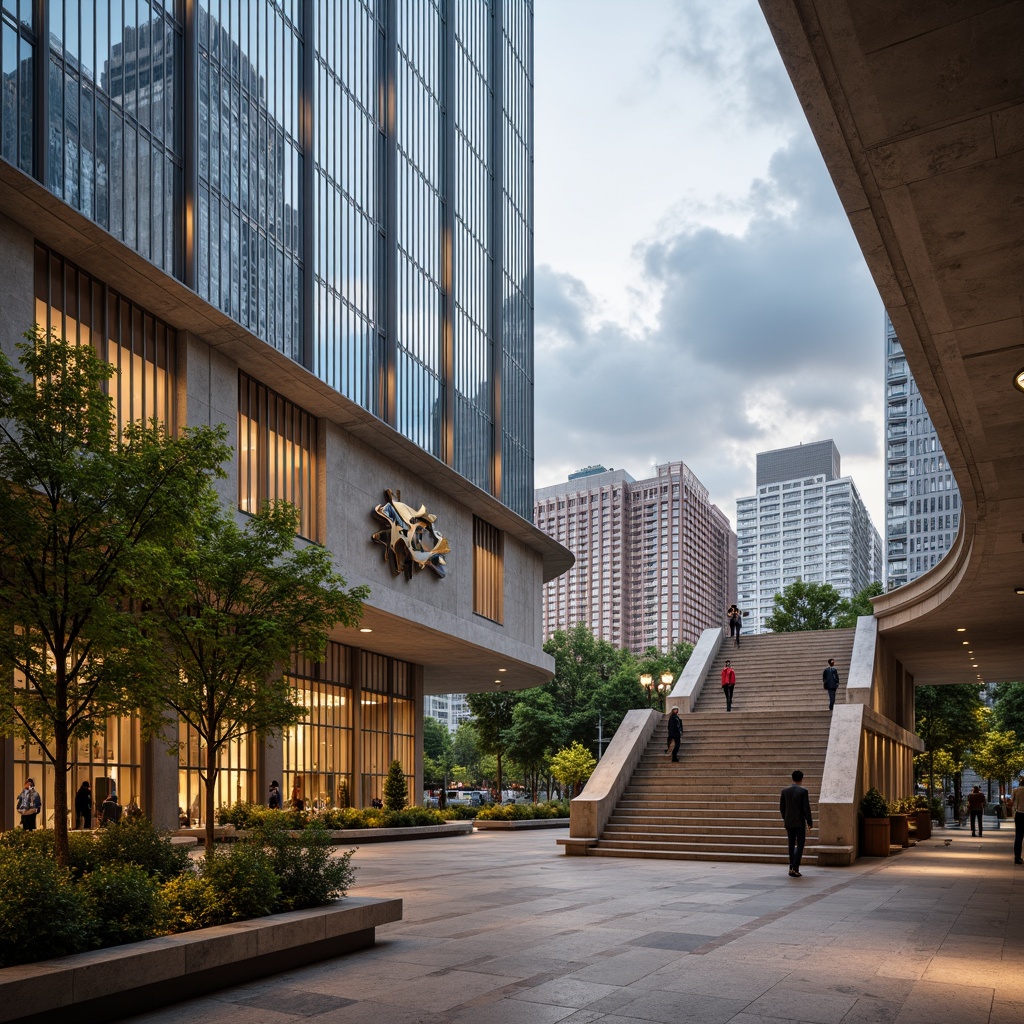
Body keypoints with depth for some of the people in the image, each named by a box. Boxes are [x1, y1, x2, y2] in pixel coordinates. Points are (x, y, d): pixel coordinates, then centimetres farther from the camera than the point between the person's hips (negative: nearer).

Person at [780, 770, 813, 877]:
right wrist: (809, 822, -3)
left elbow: (782, 807, 7)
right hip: (800, 822, -4)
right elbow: (806, 808, -12)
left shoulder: (785, 791, 2)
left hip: (789, 822, 4)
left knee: (792, 845, 14)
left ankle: (792, 867, 15)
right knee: (800, 845, 1)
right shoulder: (803, 791, -10)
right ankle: (795, 868, -10)